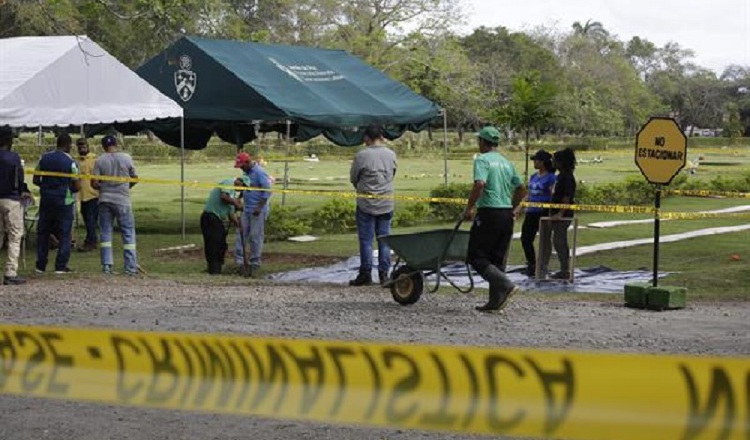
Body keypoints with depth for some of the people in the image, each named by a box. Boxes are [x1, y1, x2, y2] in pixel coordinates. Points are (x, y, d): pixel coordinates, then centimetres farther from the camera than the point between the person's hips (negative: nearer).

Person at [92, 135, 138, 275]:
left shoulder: (99, 161, -4)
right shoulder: (126, 158, -3)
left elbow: (94, 183, -5)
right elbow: (135, 178, 6)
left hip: (105, 200, 1)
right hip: (122, 200, -1)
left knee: (105, 233, 8)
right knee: (128, 233, 4)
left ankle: (106, 265, 3)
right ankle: (130, 266, 1)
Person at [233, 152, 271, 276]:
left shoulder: (259, 173, -15)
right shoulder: (246, 172, 11)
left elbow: (268, 191, -18)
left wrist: (259, 207, -21)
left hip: (257, 211, -8)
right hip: (246, 209, 8)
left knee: (256, 237, -2)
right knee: (240, 233, 2)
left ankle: (255, 264, 6)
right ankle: (239, 260, 4)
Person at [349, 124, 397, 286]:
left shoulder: (361, 155, -11)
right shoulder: (391, 154, 1)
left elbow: (353, 178, -1)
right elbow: (392, 175, 10)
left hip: (366, 203, -3)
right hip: (386, 204, 4)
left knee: (366, 240, 2)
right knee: (384, 240, 9)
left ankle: (366, 274, 3)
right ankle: (384, 273, 10)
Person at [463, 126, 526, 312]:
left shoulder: (482, 160, -7)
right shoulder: (507, 163, 16)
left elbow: (479, 184, -23)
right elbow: (521, 190, 18)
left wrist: (469, 208, -14)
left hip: (488, 213, -8)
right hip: (507, 215, 8)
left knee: (476, 257, -2)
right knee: (498, 259, 11)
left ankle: (506, 285, -18)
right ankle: (496, 301, 8)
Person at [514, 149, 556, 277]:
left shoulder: (550, 177, -8)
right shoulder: (533, 177, 14)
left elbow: (553, 196, -13)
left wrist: (551, 213, -22)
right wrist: (519, 208, 16)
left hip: (543, 212, -7)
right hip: (531, 212, 7)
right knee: (525, 239, 5)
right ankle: (531, 264, 18)